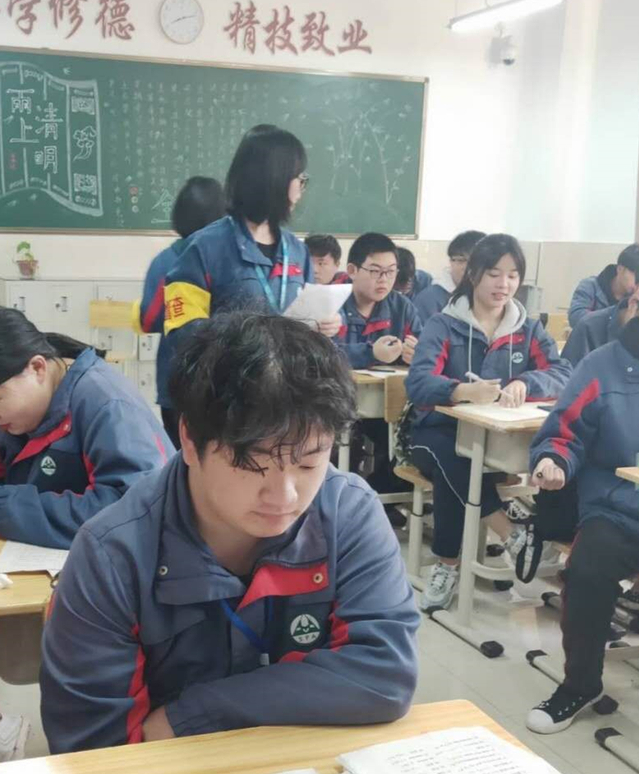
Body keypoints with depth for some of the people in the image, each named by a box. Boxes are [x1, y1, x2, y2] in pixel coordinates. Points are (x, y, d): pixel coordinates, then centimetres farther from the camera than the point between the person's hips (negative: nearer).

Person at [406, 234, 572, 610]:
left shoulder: (529, 329, 10)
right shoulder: (443, 325, -1)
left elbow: (564, 373, -6)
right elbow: (418, 384, -18)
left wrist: (524, 383, -30)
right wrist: (466, 390, -40)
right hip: (440, 432, -2)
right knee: (453, 460, -37)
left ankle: (449, 563, -17)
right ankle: (513, 536, -27)